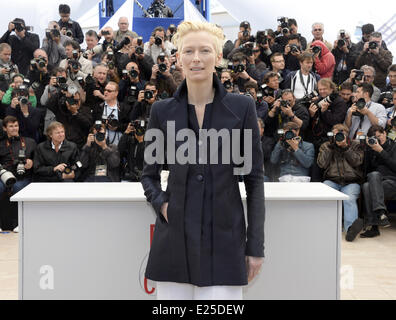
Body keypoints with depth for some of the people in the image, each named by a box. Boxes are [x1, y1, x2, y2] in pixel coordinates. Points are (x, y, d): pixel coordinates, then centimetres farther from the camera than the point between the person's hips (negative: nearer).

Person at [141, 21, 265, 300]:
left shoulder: (242, 107, -1)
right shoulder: (162, 111, 4)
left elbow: (255, 178, 1)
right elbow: (149, 174, 14)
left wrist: (256, 245, -1)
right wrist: (160, 203, -7)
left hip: (224, 239, -1)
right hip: (174, 237, 2)